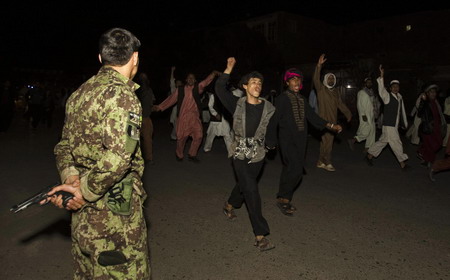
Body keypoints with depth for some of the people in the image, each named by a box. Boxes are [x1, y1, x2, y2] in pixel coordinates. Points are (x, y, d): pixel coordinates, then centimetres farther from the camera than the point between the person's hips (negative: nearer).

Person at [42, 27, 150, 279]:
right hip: (115, 213, -8)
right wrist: (85, 192, -16)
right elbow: (118, 157, -29)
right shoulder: (121, 94, -19)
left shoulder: (79, 93, 9)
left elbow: (64, 144, 12)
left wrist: (71, 178, -2)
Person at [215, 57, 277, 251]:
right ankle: (260, 235, -5)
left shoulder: (268, 108, -1)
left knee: (244, 185, 20)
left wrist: (271, 143, -2)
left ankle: (229, 205, 54)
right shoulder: (237, 104, -5)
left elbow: (271, 128, 8)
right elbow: (220, 89, -10)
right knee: (251, 190, -10)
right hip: (240, 154, -3)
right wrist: (229, 68, -13)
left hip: (258, 155, 3)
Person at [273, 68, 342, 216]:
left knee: (290, 170, 10)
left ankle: (284, 200, 21)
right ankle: (282, 198, 3)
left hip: (300, 140, 6)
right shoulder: (282, 98, -6)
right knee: (296, 169, -14)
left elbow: (312, 116, 15)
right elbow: (275, 119, -9)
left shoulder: (302, 99, 13)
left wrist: (331, 126, 9)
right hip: (287, 139, -6)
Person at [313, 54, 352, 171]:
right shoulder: (321, 89, -4)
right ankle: (327, 163, 7)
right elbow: (316, 79, -21)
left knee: (325, 142, 11)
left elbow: (340, 104, 23)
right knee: (327, 142, -4)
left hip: (333, 121, 6)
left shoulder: (335, 91, 15)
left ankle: (321, 162, 21)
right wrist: (319, 65, -31)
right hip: (324, 120, -6)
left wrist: (348, 113, 23)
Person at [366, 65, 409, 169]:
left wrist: (405, 122, 25)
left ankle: (370, 155, 26)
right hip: (388, 125, -7)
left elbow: (402, 110, 21)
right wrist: (382, 76, -37)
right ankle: (402, 163, 7)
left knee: (383, 141, 14)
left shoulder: (400, 97, 13)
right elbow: (381, 89, -26)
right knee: (396, 143, -2)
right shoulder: (387, 96, -8)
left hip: (395, 125, 7)